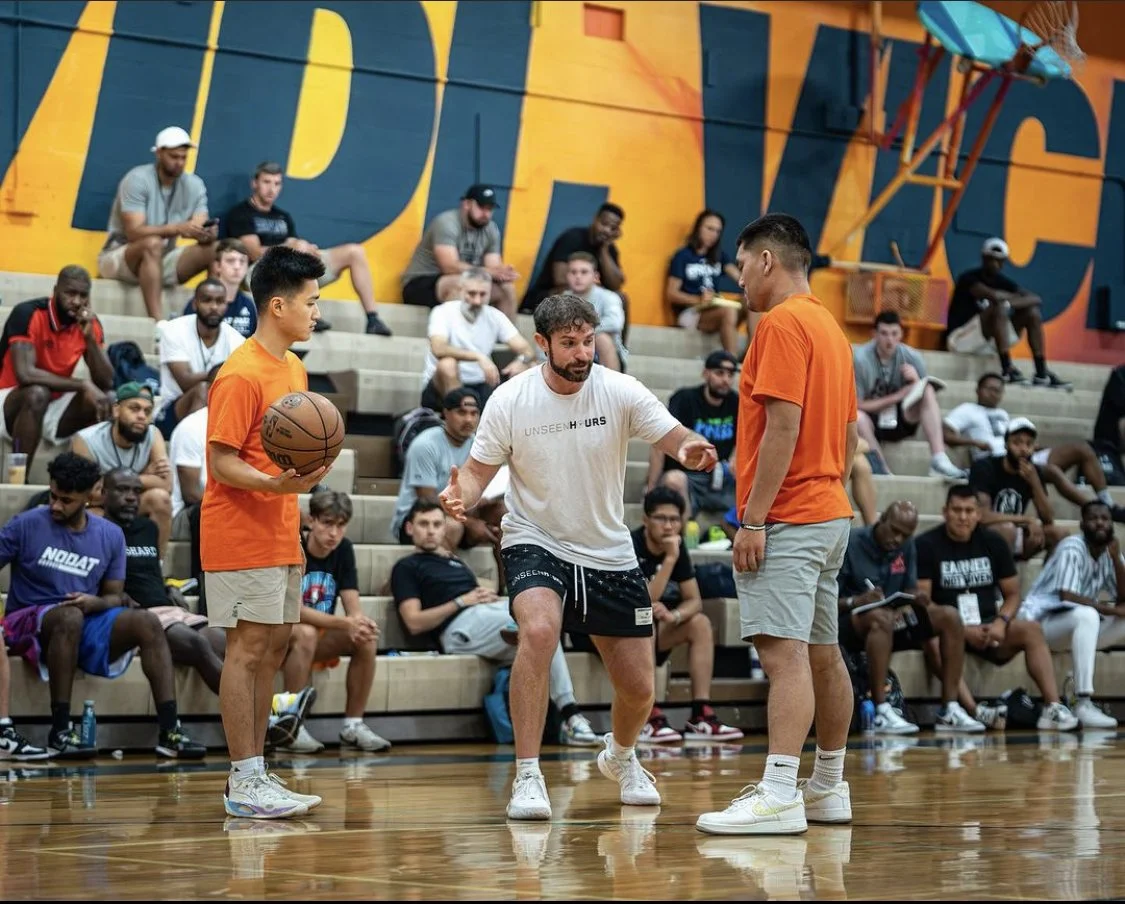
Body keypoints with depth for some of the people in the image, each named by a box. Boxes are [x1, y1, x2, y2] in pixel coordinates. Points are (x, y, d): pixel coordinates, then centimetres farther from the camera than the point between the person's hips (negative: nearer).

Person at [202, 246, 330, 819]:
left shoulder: (294, 368, 14)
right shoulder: (241, 375, -15)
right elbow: (221, 461, -17)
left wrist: (306, 471, 5)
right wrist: (273, 485, -32)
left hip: (280, 535, 9)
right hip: (241, 536, -9)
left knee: (273, 646, 9)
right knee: (248, 647, -7)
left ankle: (253, 774, 15)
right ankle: (245, 783, -4)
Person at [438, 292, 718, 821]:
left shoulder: (619, 392, -11)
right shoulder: (510, 400, -11)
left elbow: (674, 436, -20)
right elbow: (480, 468, -4)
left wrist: (691, 450, -44)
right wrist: (460, 494, -27)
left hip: (609, 553, 2)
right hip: (536, 543, -2)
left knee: (638, 688, 5)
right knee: (538, 630, -34)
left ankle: (620, 756, 42)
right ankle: (527, 777, -26)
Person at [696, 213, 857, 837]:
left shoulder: (781, 324, -12)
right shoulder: (830, 328, 17)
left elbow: (783, 427, -20)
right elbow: (850, 432, 20)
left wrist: (754, 519, -20)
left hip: (786, 520, -10)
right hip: (829, 512, 10)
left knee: (784, 650, -16)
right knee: (822, 653, 15)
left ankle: (779, 795, -24)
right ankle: (828, 788, 22)